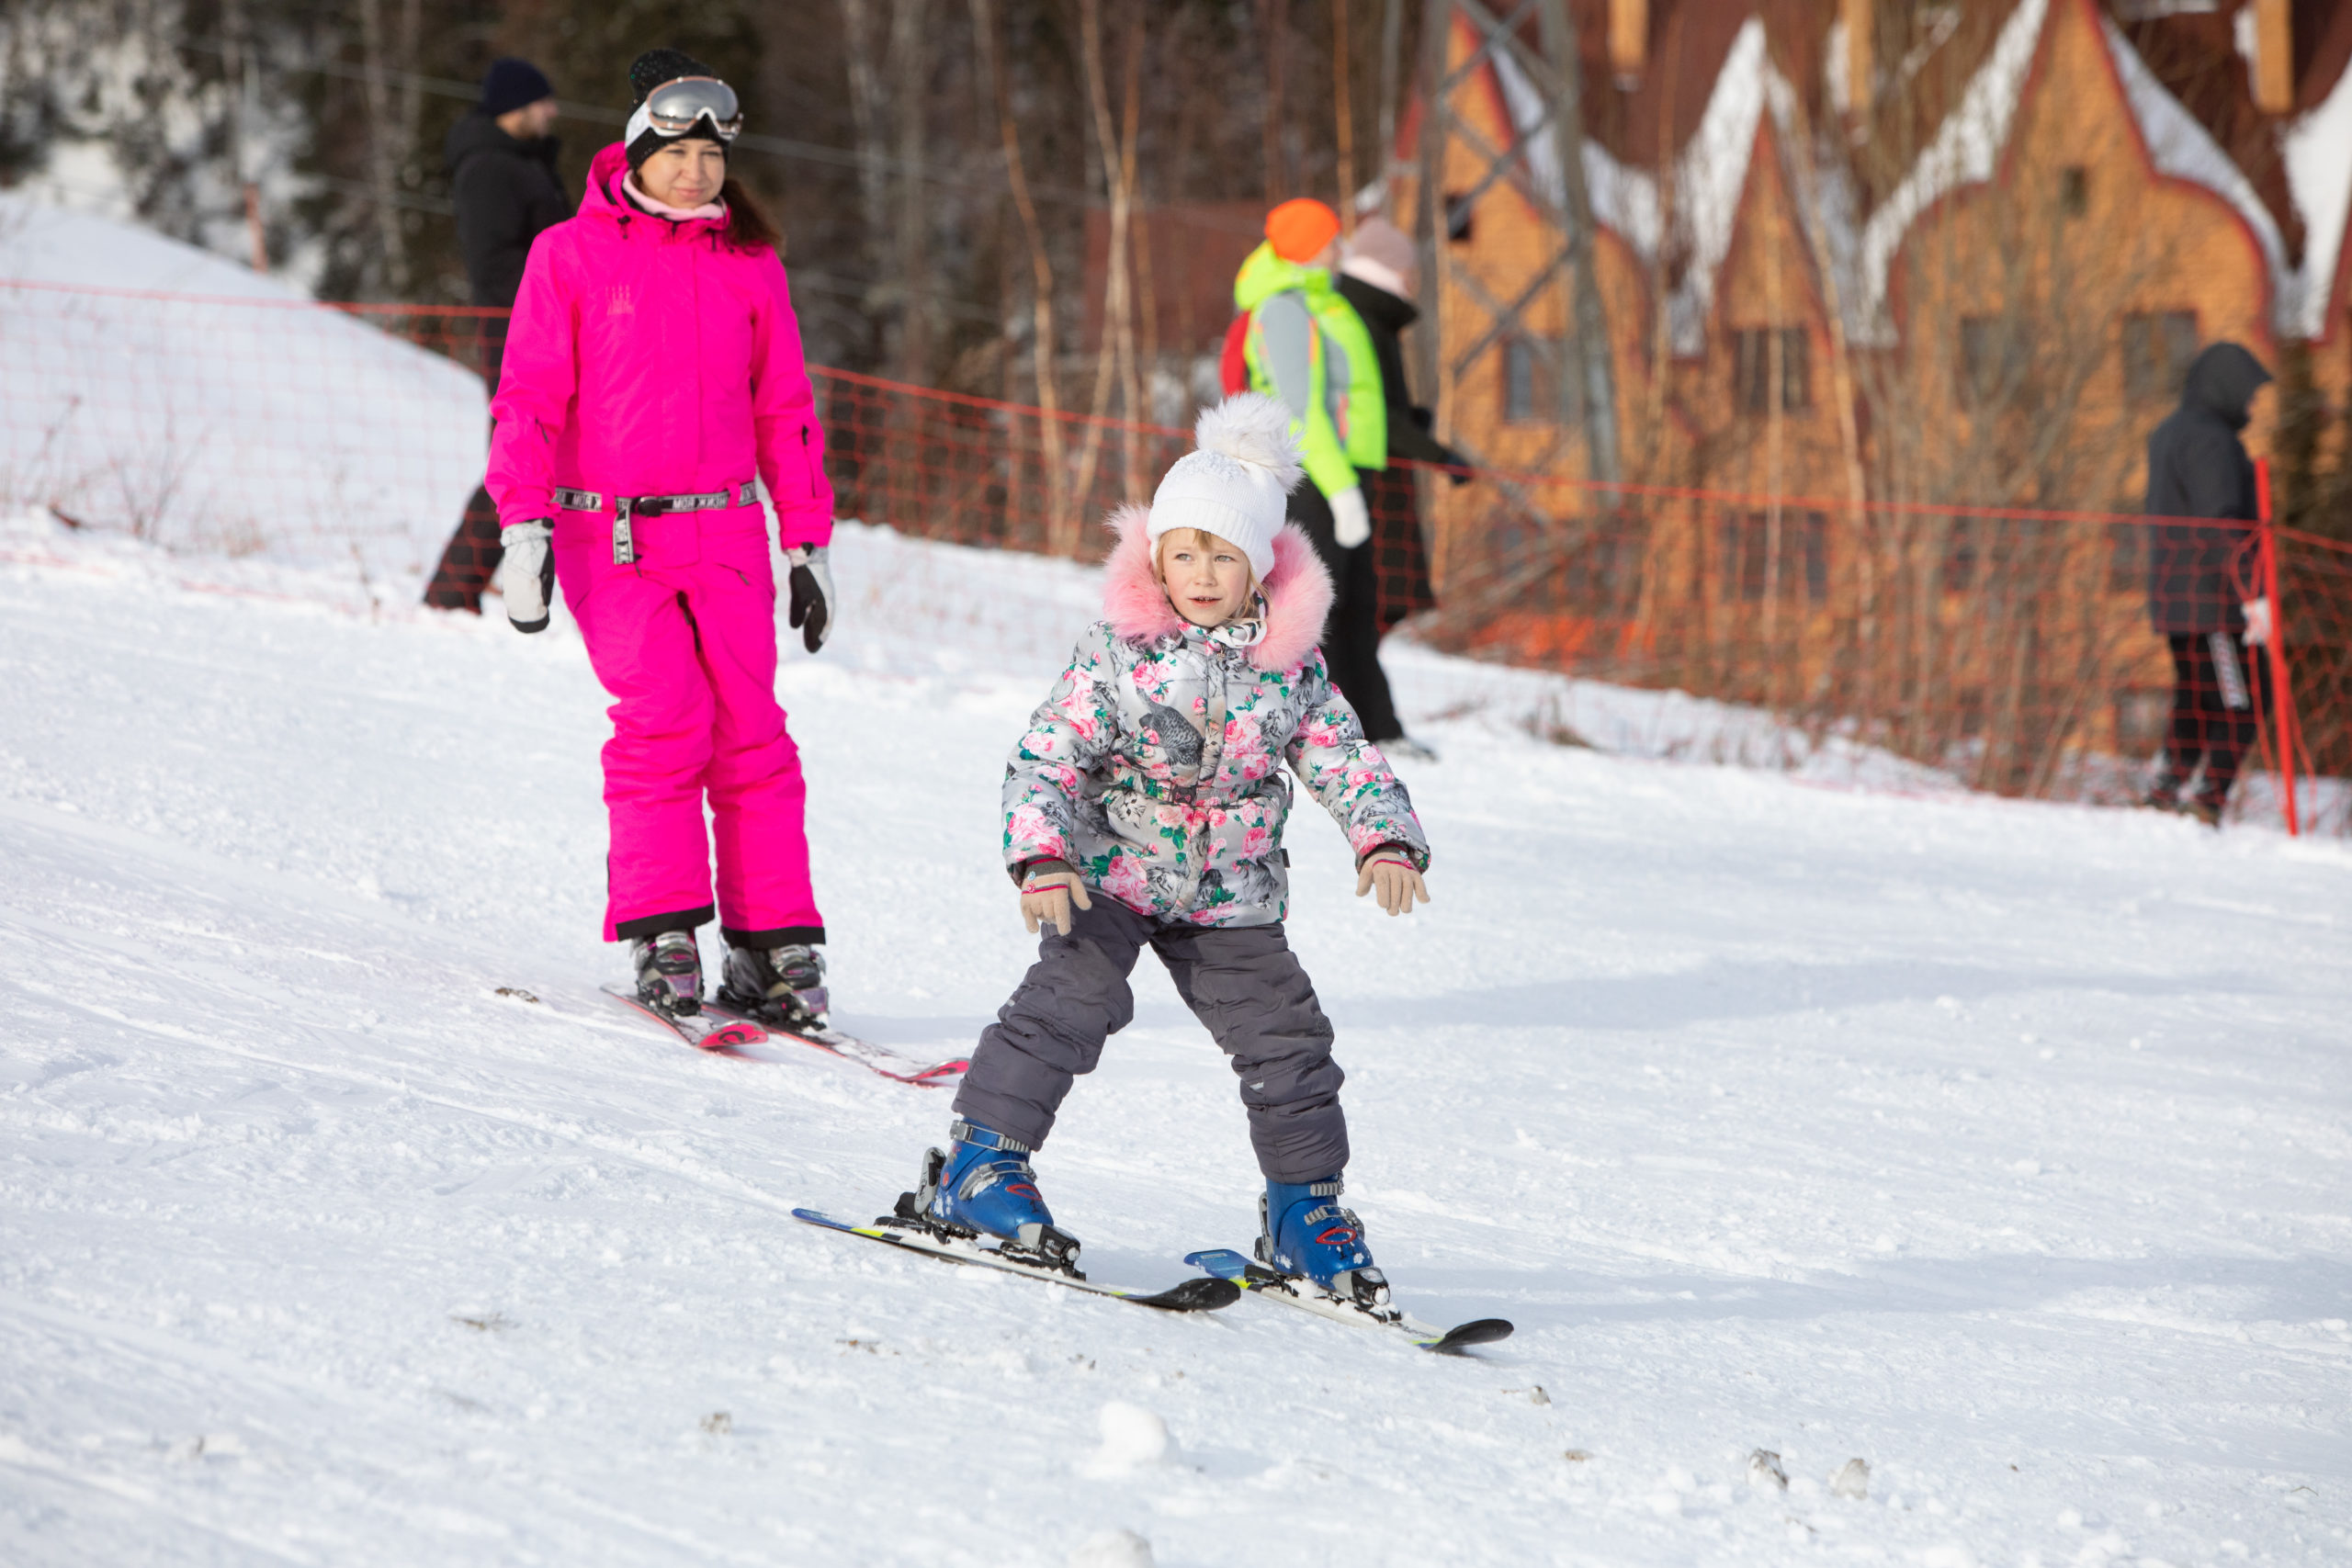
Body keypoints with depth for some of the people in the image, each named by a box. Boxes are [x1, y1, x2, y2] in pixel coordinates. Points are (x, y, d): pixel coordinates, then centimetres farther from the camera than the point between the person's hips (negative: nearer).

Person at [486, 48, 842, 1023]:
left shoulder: (749, 264, 11)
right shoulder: (572, 254, 2)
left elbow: (784, 411, 16)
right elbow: (530, 396, 1)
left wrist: (808, 542, 13)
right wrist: (524, 527, -9)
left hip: (724, 530, 3)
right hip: (609, 532, -2)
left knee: (749, 729, -6)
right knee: (663, 714, -17)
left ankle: (772, 943, -3)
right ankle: (659, 932, -11)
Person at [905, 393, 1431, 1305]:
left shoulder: (1292, 667, -2)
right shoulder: (1117, 651, -10)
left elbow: (1348, 761, 1)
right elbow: (1044, 758, -12)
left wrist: (1386, 841, -16)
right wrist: (1040, 856, -26)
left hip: (1231, 893, 3)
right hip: (1111, 875, -3)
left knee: (1284, 1039, 1)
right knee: (1075, 999, -22)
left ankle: (1305, 1212, 17)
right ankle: (979, 1162, -13)